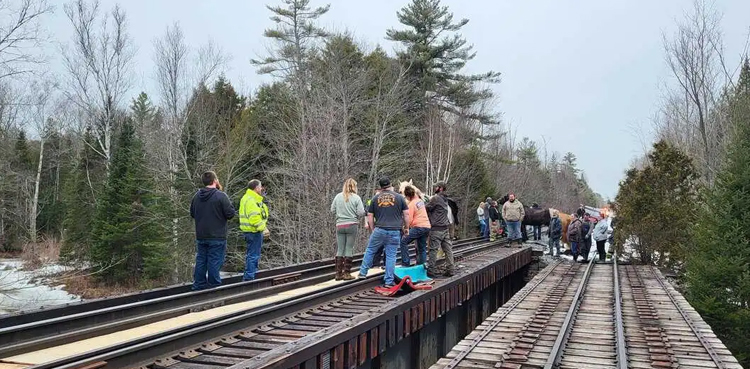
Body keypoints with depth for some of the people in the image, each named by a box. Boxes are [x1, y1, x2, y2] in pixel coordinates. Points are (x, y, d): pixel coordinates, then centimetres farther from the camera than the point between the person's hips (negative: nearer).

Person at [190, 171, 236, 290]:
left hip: (200, 237, 6)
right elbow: (230, 213, -15)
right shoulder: (221, 196, -15)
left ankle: (198, 285, 20)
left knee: (201, 261, 14)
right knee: (215, 262, 1)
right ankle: (214, 286, 6)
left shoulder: (197, 196, 4)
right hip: (217, 237, -6)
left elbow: (192, 214, 13)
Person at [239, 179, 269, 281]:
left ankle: (247, 277, 27)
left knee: (251, 254, 18)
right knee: (254, 255, -6)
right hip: (254, 231, -11)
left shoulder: (248, 198, 16)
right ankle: (249, 277, -2)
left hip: (250, 231, 11)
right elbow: (254, 218, -26)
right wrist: (263, 228, -22)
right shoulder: (251, 200, -19)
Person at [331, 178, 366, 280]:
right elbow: (361, 213, -9)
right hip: (352, 225, -3)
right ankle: (347, 273, 5)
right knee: (349, 250, 4)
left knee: (340, 250, 8)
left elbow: (332, 210, 7)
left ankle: (338, 273, 10)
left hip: (340, 225, 3)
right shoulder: (356, 198, -6)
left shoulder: (338, 196, 3)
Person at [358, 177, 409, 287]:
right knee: (391, 256, 4)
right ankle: (389, 281, 7)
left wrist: (373, 229, 18)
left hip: (379, 230, 0)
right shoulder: (399, 197, 4)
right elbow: (406, 214, 3)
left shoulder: (375, 198, 7)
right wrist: (406, 227, 13)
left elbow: (370, 216, 9)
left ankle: (363, 273, 17)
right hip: (395, 232, 0)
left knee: (370, 251, 16)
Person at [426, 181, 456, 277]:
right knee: (448, 249, 8)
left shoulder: (436, 198, -12)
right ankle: (450, 269, 11)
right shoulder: (445, 199, 15)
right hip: (445, 228, 8)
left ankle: (431, 271, -4)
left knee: (433, 250, -5)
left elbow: (427, 208, -10)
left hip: (436, 228, -8)